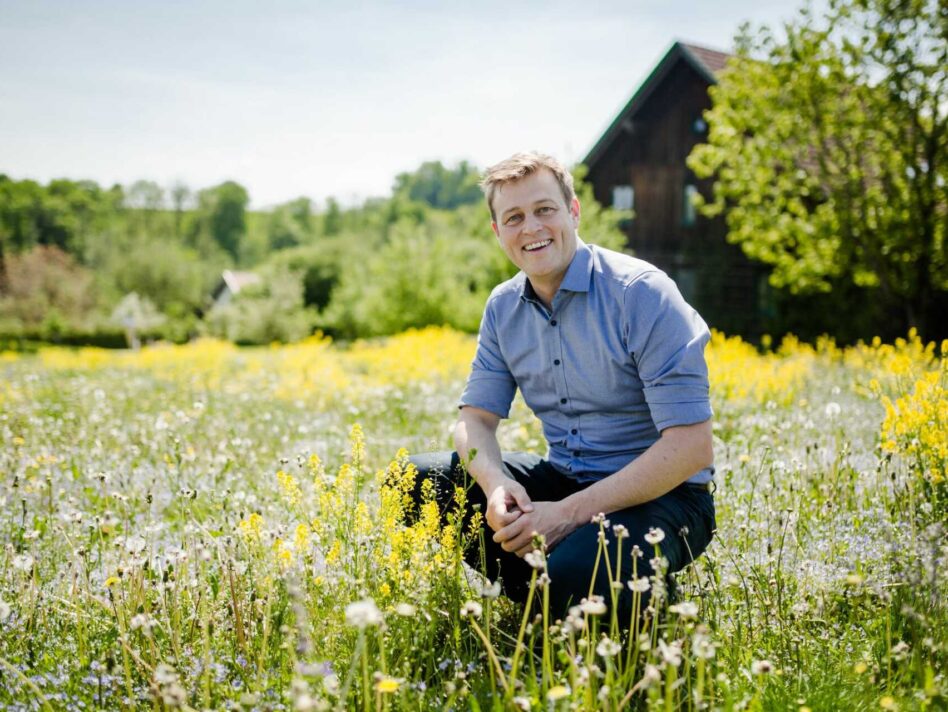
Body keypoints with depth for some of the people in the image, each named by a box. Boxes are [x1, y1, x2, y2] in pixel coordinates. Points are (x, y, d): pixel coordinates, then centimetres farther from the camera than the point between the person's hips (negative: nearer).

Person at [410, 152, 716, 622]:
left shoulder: (641, 293, -17)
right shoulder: (503, 308, 5)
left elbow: (691, 445, -22)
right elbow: (476, 416, 4)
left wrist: (571, 513, -26)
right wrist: (495, 484, -21)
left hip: (661, 495, -6)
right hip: (563, 478, 7)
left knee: (575, 573, -37)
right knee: (415, 479, -7)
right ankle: (542, 600, 1)